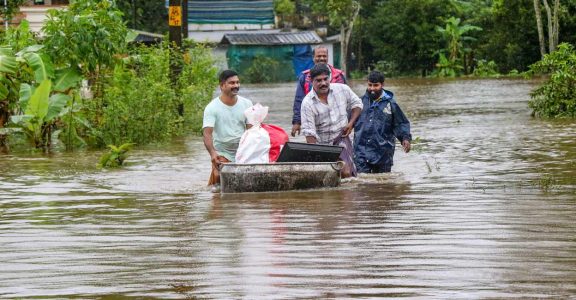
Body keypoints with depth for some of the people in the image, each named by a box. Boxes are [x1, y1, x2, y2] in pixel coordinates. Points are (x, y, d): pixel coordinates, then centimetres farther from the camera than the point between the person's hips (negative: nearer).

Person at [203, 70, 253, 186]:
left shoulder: (246, 104, 5)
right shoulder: (212, 108, -6)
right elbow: (207, 133, -16)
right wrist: (212, 153, -35)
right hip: (222, 154, -3)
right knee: (219, 177, -24)